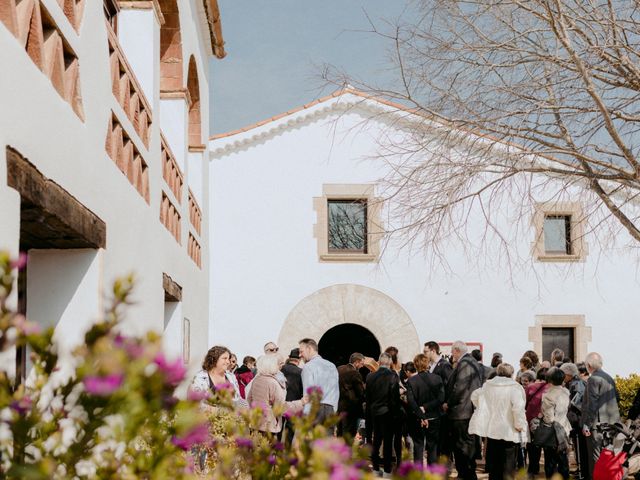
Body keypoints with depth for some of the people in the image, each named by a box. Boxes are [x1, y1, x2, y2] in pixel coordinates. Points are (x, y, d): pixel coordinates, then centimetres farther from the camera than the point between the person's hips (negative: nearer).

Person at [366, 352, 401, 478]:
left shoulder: (370, 377, -1)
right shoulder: (393, 377, -14)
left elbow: (367, 397, 3)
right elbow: (395, 397, -14)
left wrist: (368, 413, 12)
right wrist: (396, 413, -3)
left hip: (374, 412, 4)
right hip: (388, 412, -4)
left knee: (376, 440, 14)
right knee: (388, 441, 2)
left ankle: (376, 468, 18)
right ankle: (387, 471, 4)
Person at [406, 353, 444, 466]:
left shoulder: (411, 381, -8)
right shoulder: (437, 379, -5)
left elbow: (411, 401, -16)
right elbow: (441, 398, -12)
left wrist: (421, 415, -15)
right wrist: (426, 407, -12)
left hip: (417, 419, -1)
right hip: (434, 419, 1)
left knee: (418, 447, 7)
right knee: (433, 448, 10)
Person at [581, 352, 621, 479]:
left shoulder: (593, 379, -15)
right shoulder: (609, 378, 12)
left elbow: (591, 404, -19)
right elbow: (616, 398, 19)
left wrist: (586, 424, -16)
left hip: (597, 424, -9)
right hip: (611, 423, 9)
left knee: (596, 459, -4)